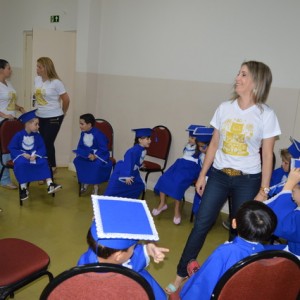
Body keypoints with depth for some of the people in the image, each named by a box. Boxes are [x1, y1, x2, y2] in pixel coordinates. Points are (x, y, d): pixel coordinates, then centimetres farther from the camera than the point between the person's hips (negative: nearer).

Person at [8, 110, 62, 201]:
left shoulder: (37, 135, 3)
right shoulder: (19, 135, -8)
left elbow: (42, 148, 3)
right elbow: (11, 148, -7)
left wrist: (35, 155, -18)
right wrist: (23, 154, -19)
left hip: (34, 155, 3)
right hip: (21, 155, -3)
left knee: (44, 162, -25)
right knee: (21, 163, -36)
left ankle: (50, 185, -27)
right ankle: (23, 188, -22)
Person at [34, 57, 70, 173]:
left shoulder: (56, 83, -16)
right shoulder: (37, 79, 3)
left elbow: (66, 99, -8)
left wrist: (63, 112, 4)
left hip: (54, 118, -6)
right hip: (40, 117, 6)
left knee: (48, 143, -2)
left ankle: (52, 167, 14)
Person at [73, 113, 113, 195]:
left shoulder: (98, 134, -21)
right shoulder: (83, 133, -2)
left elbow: (103, 149, -21)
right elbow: (80, 146, 6)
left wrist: (95, 156, -33)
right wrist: (87, 154, -14)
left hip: (100, 155, -6)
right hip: (87, 154, 6)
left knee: (96, 164, -35)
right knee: (77, 160, -20)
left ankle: (96, 186, -15)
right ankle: (84, 182, -4)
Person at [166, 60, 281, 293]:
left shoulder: (266, 115, -7)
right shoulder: (225, 108, 1)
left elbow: (267, 156, -4)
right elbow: (214, 145, 7)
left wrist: (263, 191, -6)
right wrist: (202, 175, 8)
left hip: (247, 180, -2)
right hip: (219, 175, 3)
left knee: (240, 231, 9)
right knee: (201, 225, 3)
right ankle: (181, 275, 14)